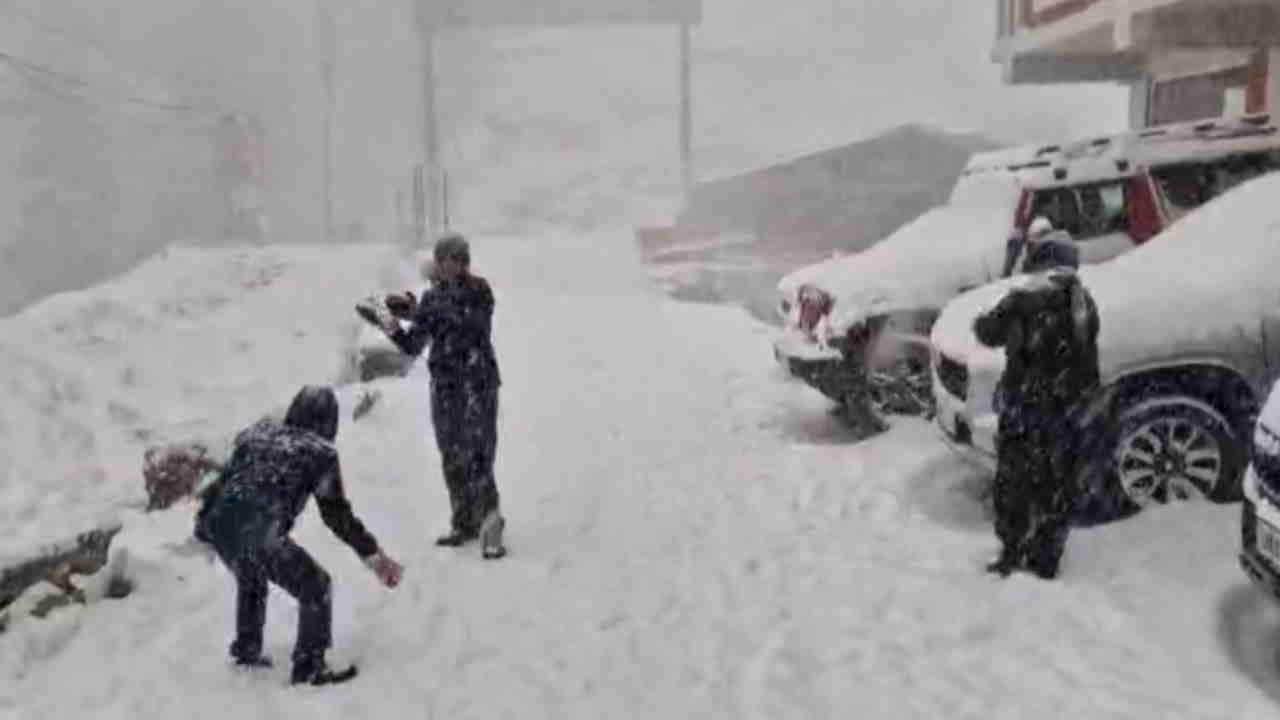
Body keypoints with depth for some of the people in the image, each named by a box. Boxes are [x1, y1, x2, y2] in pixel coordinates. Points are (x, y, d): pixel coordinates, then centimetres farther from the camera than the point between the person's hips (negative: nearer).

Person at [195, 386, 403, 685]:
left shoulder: (258, 432, 18)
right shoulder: (321, 453, 3)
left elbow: (226, 478, 23)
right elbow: (337, 513, 2)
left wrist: (204, 519, 36)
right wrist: (373, 554, 8)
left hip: (219, 526, 7)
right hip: (259, 535, -7)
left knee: (251, 579, 36)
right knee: (315, 587, 11)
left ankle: (246, 650, 46)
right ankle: (309, 666, 14)